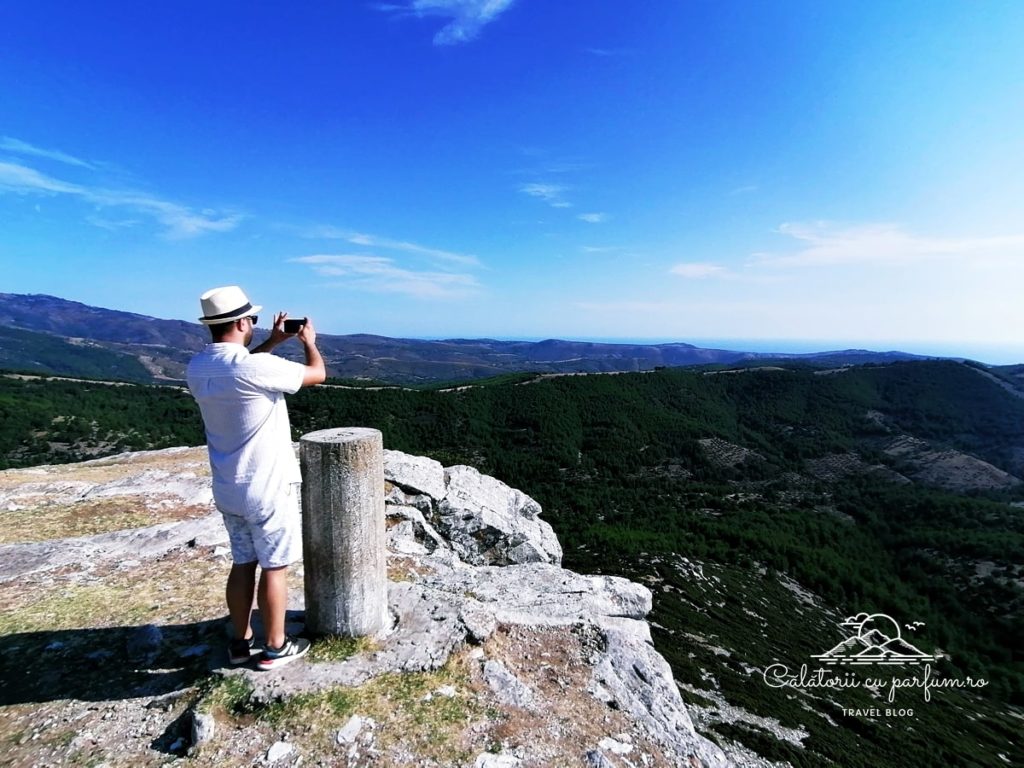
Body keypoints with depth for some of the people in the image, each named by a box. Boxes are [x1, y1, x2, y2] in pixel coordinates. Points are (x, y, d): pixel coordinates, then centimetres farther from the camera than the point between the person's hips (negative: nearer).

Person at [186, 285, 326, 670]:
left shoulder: (196, 368, 0)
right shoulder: (256, 367, -24)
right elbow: (317, 374, -11)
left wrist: (273, 341, 21)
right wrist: (309, 341, 8)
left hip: (228, 490, 7)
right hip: (268, 488, -7)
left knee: (242, 564, 20)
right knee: (274, 567, 8)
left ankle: (241, 641, 34)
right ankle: (275, 647, 23)